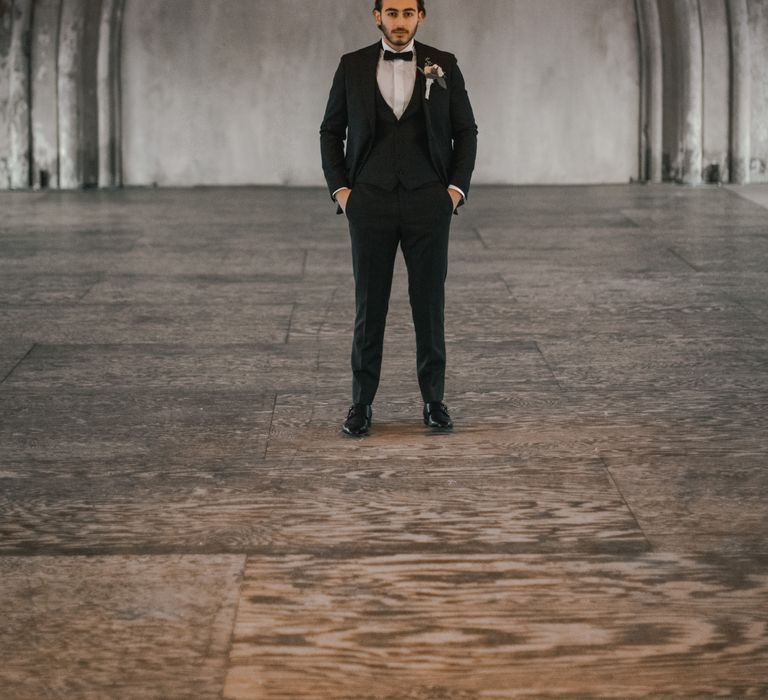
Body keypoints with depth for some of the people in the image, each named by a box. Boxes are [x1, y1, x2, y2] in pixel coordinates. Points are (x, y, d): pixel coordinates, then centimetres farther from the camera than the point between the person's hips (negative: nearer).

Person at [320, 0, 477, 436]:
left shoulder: (444, 66, 3)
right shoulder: (353, 66, 3)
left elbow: (466, 132, 7)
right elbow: (331, 132, 8)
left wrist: (458, 188, -4)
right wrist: (339, 189, -2)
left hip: (428, 202, 0)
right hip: (371, 202, 0)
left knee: (430, 302, 4)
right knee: (369, 305, 3)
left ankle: (434, 400, 14)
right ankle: (363, 403, 10)